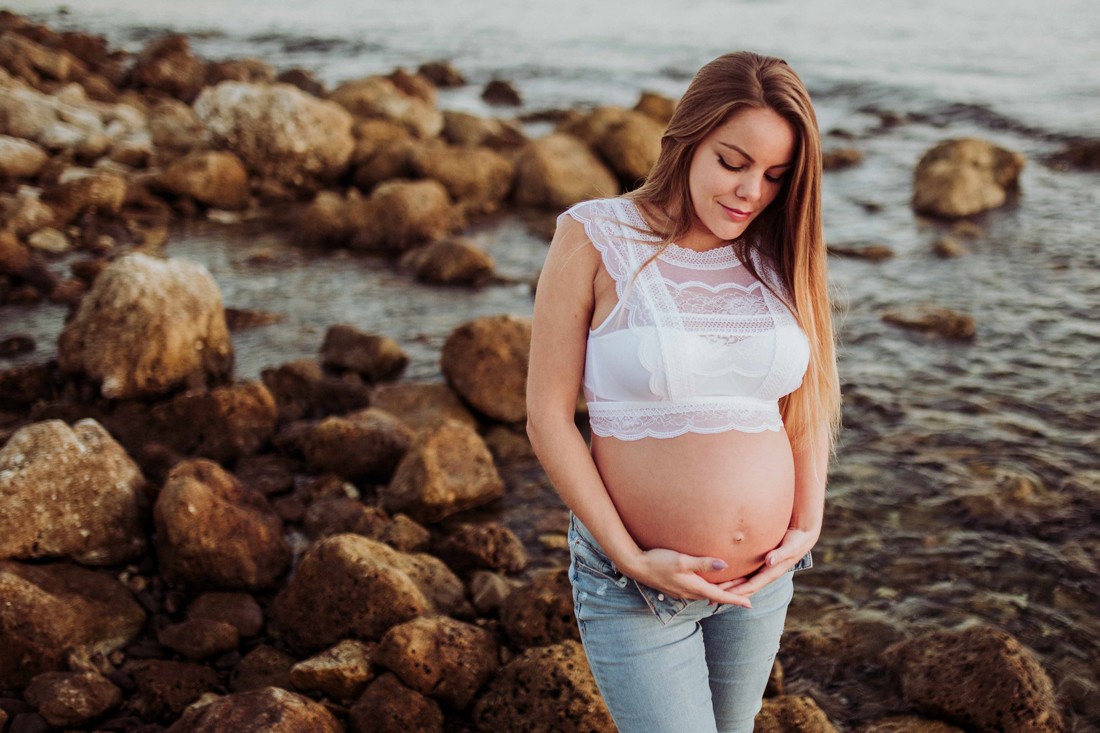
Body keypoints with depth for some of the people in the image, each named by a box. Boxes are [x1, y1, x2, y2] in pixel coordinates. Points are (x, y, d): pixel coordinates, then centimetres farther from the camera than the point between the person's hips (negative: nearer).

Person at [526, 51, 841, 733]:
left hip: (762, 577, 5)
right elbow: (548, 416, -11)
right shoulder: (595, 236, -11)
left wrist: (808, 526, -1)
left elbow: (807, 401, 12)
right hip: (635, 584, -4)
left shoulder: (777, 256, 1)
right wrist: (632, 559, -15)